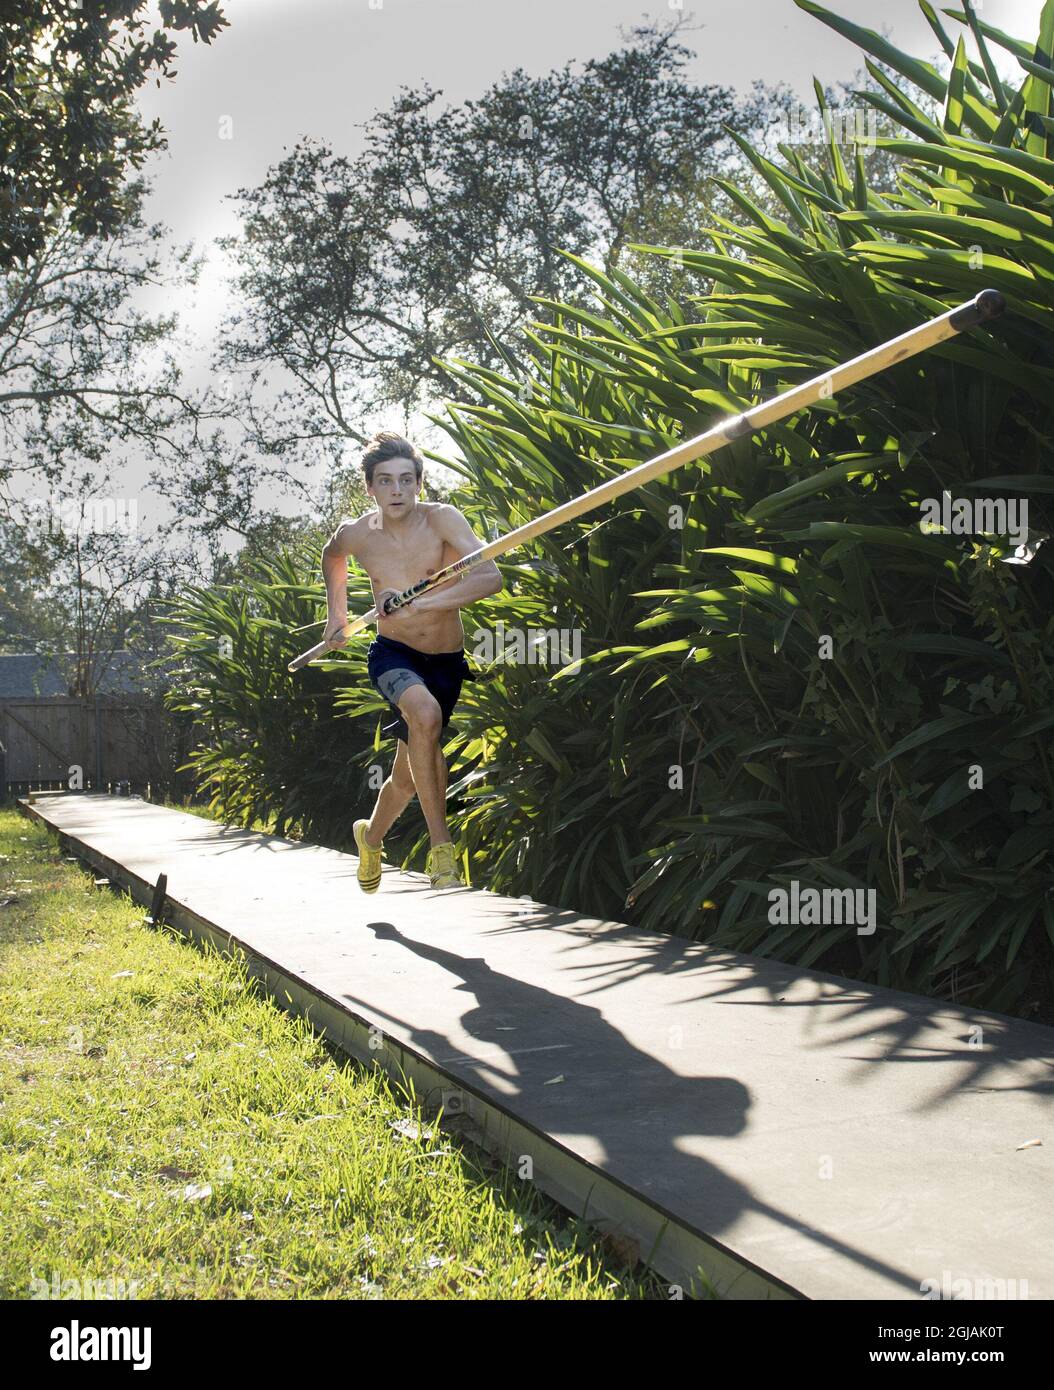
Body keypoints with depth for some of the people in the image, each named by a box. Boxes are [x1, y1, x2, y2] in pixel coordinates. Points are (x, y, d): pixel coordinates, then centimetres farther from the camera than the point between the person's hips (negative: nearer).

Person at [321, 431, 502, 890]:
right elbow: (331, 555, 20)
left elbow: (489, 576, -29)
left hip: (445, 661, 1)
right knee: (425, 713, -35)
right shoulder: (355, 534, -6)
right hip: (392, 654, -1)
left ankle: (370, 836, 47)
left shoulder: (441, 519, -16)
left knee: (407, 777, 12)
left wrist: (419, 605, -36)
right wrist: (336, 613, 20)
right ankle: (441, 848, -30)